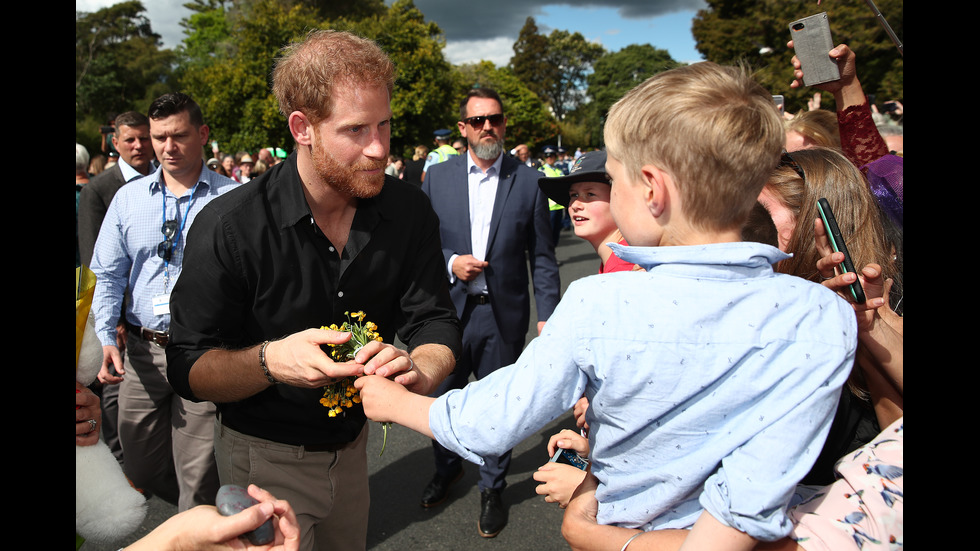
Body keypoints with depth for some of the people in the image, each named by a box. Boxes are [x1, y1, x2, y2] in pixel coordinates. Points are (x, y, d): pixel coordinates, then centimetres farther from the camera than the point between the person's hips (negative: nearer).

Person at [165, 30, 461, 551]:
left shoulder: (408, 210, -12)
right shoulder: (229, 226, -24)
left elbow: (435, 321, -10)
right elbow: (188, 369, -20)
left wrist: (418, 369, -33)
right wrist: (269, 362, -40)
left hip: (350, 444, 5)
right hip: (264, 455, -5)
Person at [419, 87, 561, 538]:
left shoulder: (528, 182, -2)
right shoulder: (437, 178, 2)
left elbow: (542, 258, -1)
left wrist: (548, 314, -5)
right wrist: (450, 263, -13)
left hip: (503, 315, -1)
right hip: (449, 310, 2)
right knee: (442, 399, 17)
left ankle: (492, 489, 34)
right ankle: (447, 468, 44)